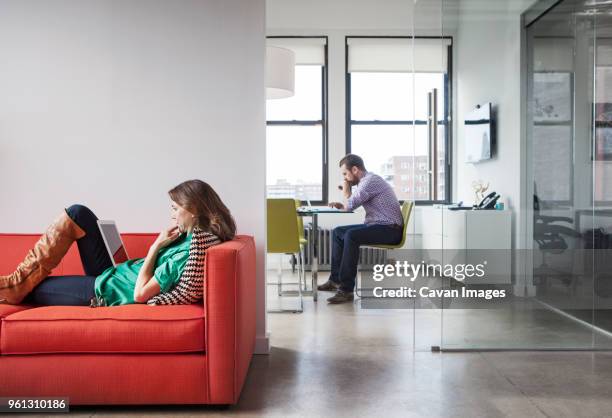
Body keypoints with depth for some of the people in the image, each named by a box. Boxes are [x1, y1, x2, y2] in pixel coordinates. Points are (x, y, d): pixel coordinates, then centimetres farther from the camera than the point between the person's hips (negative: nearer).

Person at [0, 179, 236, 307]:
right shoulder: (200, 233, -4)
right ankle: (19, 281, 4)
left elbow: (140, 293, -26)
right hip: (112, 275, 9)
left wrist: (156, 246, -21)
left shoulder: (189, 252, -30)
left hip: (107, 291, -9)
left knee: (29, 289, -2)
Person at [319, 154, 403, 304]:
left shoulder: (370, 180, -17)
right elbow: (352, 205, 20)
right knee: (338, 232, 11)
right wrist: (341, 205, 1)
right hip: (376, 226, 11)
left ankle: (346, 289, -28)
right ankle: (335, 279, 11)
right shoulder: (365, 181, 15)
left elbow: (350, 205, -20)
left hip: (389, 230, -11)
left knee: (351, 235, -31)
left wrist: (346, 191, 0)